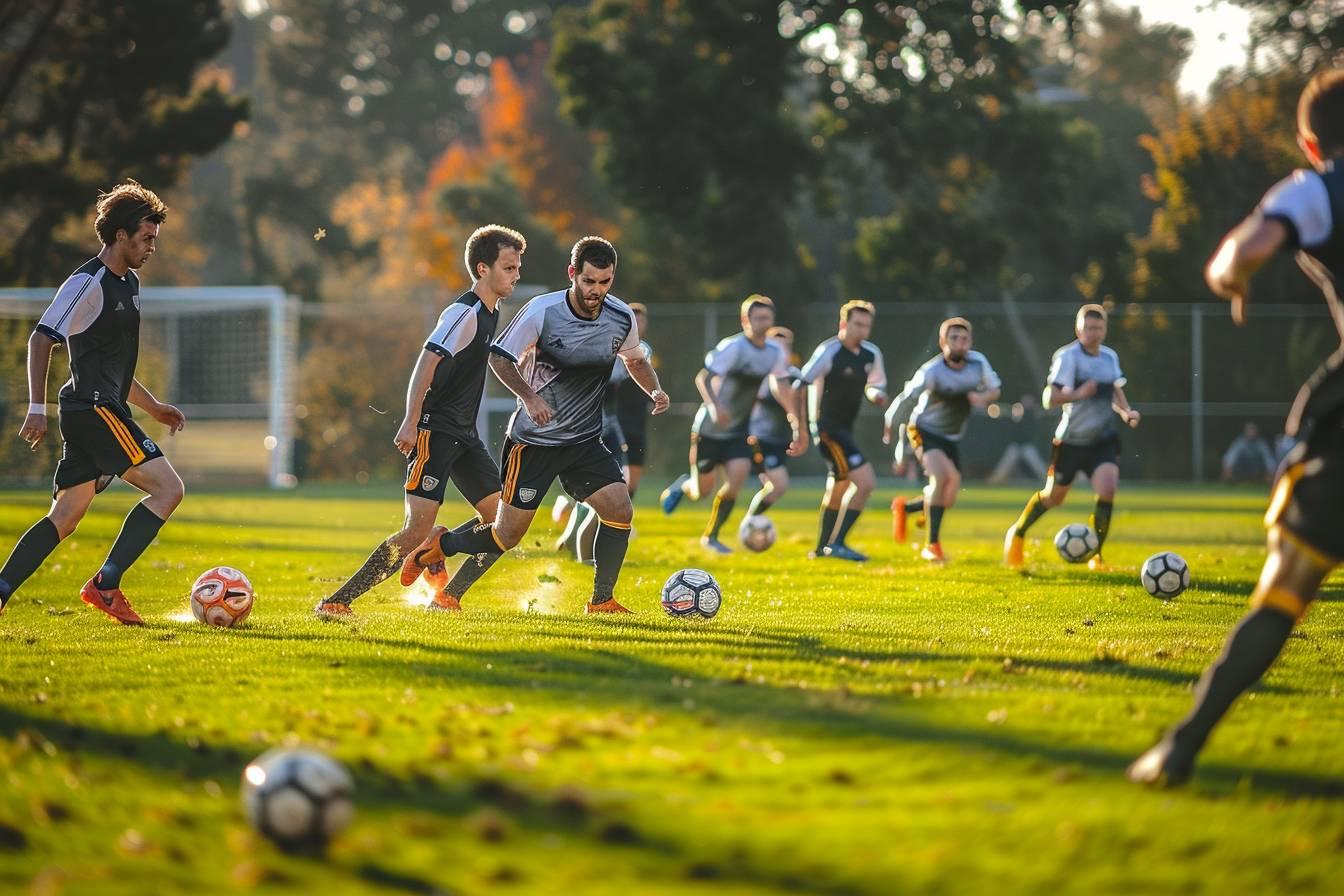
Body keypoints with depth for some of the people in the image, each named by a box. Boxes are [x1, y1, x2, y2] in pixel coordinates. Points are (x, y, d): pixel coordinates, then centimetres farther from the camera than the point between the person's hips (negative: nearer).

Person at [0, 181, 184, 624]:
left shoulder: (128, 283, 20)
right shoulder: (87, 283, -10)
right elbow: (41, 340, -16)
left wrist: (155, 407, 27)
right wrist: (37, 408, -24)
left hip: (104, 410, 10)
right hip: (94, 409, -10)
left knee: (64, 518, 8)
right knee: (168, 488, -13)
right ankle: (105, 584, -14)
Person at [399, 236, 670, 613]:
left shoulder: (622, 317, -4)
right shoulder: (542, 312, -18)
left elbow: (635, 360, 16)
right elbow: (499, 357, -11)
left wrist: (654, 390, -4)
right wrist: (529, 396, -27)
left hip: (585, 440, 4)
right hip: (533, 440, -4)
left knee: (620, 509, -14)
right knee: (508, 534, -3)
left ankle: (602, 600, 2)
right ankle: (439, 545, 26)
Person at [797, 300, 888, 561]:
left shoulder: (872, 354, 7)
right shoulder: (829, 352, -15)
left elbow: (874, 387, 18)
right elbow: (802, 386, -14)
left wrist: (878, 396, -7)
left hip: (845, 429, 9)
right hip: (829, 428, -9)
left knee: (838, 487, 20)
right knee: (865, 482, -16)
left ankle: (822, 547, 34)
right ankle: (836, 543, -12)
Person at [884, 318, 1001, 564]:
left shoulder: (978, 362, -11)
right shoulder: (931, 372, -25)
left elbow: (994, 389, 4)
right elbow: (906, 398, -13)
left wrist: (984, 397, -19)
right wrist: (890, 426, -3)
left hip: (952, 438, 6)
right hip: (925, 431, -6)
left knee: (948, 500, 4)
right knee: (941, 476, -30)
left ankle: (905, 508, 36)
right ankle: (932, 545, -20)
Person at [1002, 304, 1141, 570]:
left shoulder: (1110, 357, 4)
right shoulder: (1067, 356, -15)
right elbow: (1049, 398, -19)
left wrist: (1126, 411, 0)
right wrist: (1077, 394, -36)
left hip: (1103, 439, 3)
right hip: (1071, 440, -3)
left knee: (1107, 490, -18)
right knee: (1054, 497, 10)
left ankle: (1095, 555, -4)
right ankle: (1018, 533, 39)